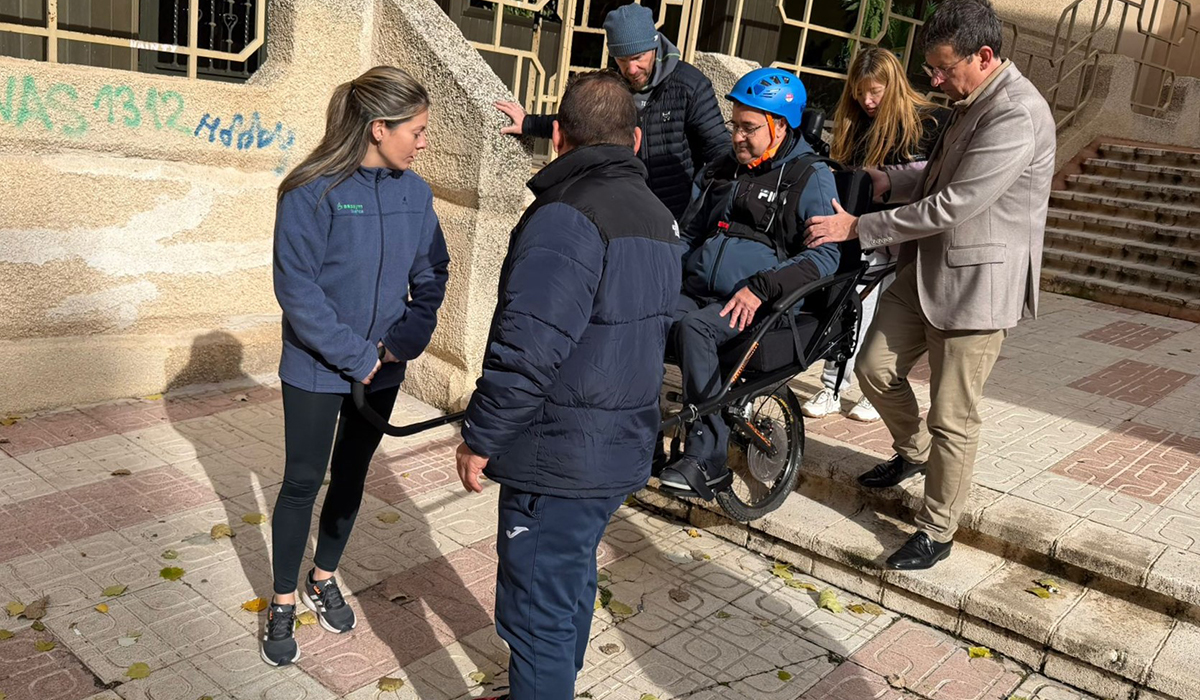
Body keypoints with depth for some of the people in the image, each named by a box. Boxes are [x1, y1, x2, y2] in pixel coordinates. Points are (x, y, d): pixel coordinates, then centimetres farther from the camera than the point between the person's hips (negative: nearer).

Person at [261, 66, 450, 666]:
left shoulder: (415, 193, -3)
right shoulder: (315, 191, -18)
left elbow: (431, 275, 4)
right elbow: (296, 286, -19)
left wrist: (404, 340, -10)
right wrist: (356, 355, -20)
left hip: (382, 368, 5)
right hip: (315, 369, -4)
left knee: (352, 475, 18)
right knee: (303, 482, 8)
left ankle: (323, 578, 40)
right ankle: (283, 602, 27)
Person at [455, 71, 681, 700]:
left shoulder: (567, 218, -21)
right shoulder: (659, 219, 10)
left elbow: (526, 350, -25)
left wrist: (479, 439, -13)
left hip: (557, 459, -10)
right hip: (624, 450, 10)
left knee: (539, 614, 4)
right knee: (571, 582, 26)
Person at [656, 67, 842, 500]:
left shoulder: (811, 179, 2)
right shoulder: (722, 170, 22)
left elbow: (825, 255, -8)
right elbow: (689, 233, 29)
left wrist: (761, 286, -20)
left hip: (756, 304, -5)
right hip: (697, 292, 6)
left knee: (693, 326, -35)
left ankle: (707, 461, -27)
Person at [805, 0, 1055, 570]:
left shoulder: (1016, 116, -23)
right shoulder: (971, 102, 8)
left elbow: (951, 206, -25)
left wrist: (859, 228, -18)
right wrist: (889, 181, 0)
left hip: (976, 284, -9)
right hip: (924, 269, 9)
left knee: (952, 416, 1)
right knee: (876, 369, 12)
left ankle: (937, 533, 19)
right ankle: (913, 452, 40)